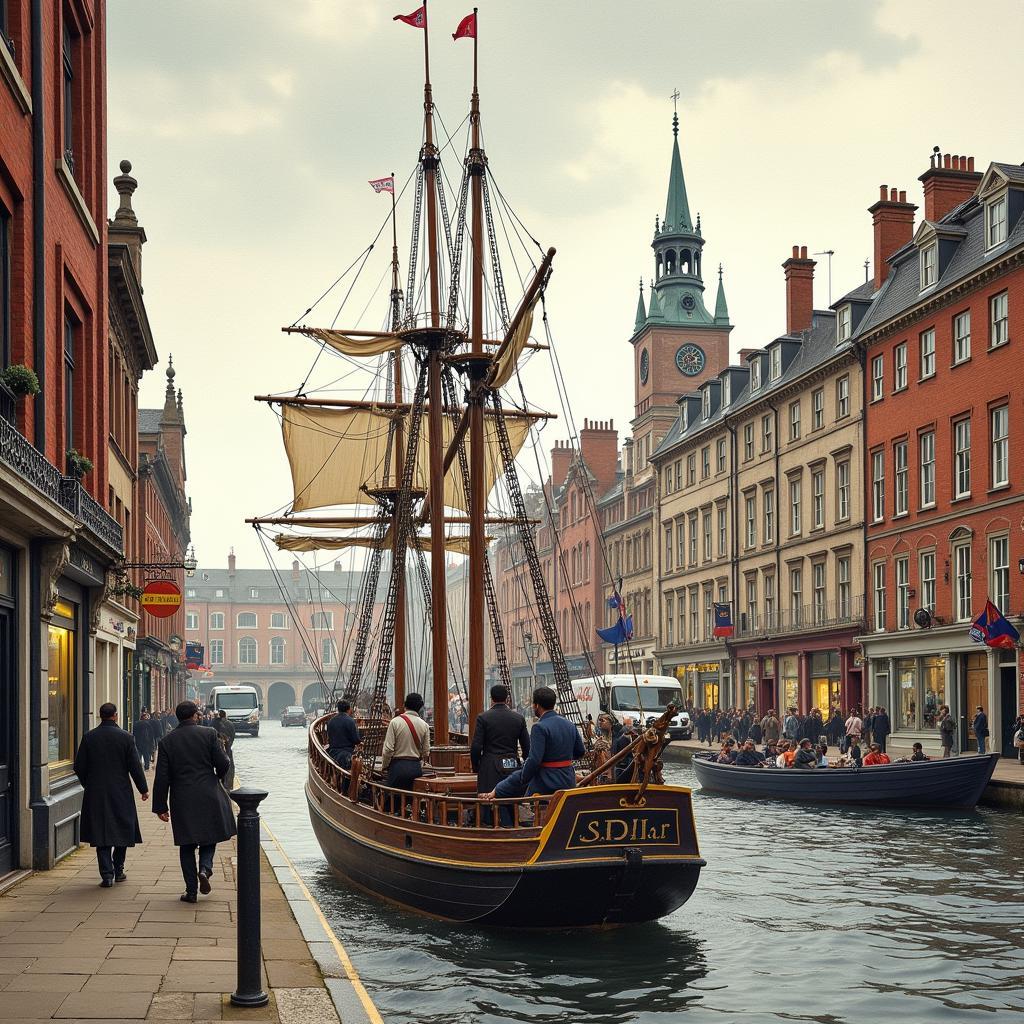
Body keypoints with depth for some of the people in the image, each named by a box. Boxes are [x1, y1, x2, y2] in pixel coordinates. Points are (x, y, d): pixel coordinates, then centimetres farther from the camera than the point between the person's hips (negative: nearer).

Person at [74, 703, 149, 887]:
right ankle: (118, 870, 18)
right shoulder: (126, 737, -6)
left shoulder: (89, 737, -1)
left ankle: (107, 874, -2)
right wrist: (143, 789, 6)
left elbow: (79, 766, 2)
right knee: (122, 829, 14)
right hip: (121, 792, -1)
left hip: (95, 794, 1)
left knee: (101, 832, 4)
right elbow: (135, 766, -5)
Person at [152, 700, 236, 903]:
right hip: (209, 797, -1)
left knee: (187, 845, 9)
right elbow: (223, 765, -7)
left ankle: (191, 890, 9)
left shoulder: (167, 741, 0)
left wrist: (160, 806, 4)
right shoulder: (208, 734, -5)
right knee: (209, 836, 17)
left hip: (182, 801, 1)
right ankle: (205, 868, -8)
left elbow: (162, 777, -1)